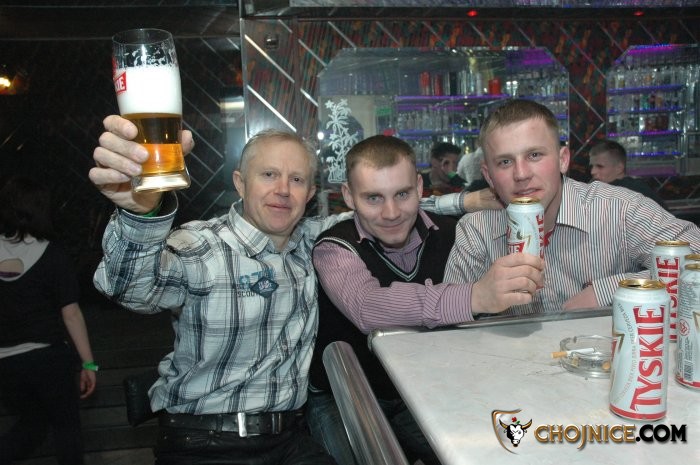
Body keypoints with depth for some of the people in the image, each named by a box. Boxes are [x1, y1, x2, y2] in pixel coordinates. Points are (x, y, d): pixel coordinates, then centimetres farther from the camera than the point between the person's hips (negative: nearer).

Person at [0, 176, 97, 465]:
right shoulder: (51, 255, -12)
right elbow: (71, 313, -12)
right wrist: (88, 363, -6)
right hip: (49, 357, -3)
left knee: (31, 423, 23)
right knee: (66, 427, 17)